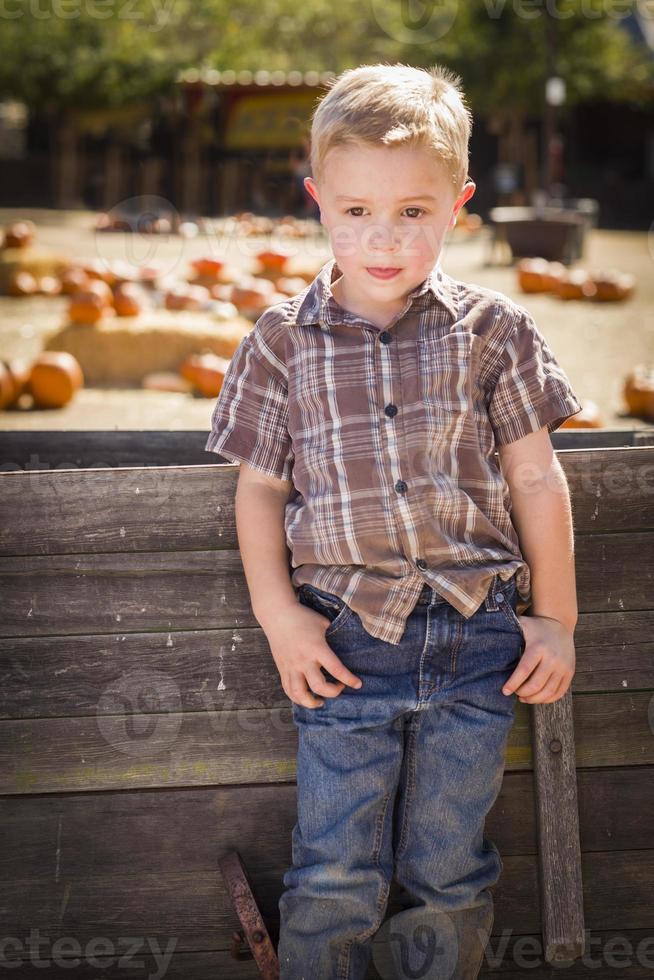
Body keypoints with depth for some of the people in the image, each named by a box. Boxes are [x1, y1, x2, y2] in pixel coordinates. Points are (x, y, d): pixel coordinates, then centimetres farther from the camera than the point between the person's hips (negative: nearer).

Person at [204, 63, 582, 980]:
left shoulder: (492, 330, 1)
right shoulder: (283, 341, 2)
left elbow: (536, 479, 6)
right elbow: (260, 487, 7)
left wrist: (555, 620, 5)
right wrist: (278, 613, -4)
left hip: (476, 637, 0)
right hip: (345, 638, 0)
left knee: (449, 872, 10)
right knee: (334, 877, 2)